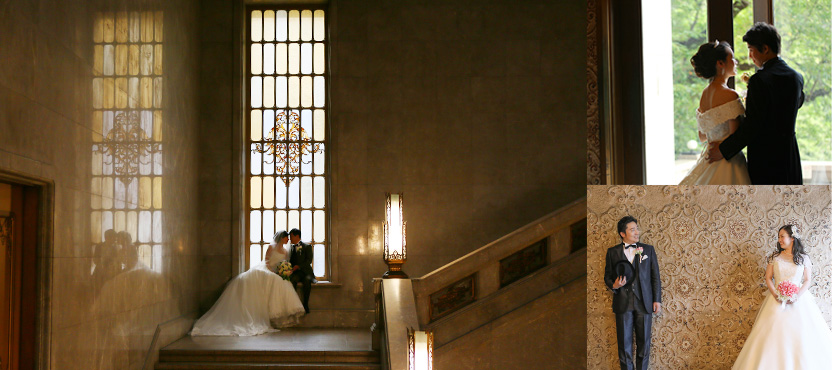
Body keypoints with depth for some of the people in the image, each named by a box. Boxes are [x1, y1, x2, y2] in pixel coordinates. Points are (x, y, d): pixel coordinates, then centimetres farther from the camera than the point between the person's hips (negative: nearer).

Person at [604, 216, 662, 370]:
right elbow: (607, 276, 9)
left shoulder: (648, 250, 7)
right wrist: (614, 285, -13)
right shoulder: (613, 252, 5)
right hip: (623, 304, 0)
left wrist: (657, 300, 2)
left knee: (644, 341, 5)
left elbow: (655, 277, 7)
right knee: (624, 342, 3)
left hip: (644, 303, 1)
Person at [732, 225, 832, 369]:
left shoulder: (804, 258, 4)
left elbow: (807, 280, 2)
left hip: (799, 299, -1)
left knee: (800, 336, -6)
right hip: (777, 299, 1)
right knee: (774, 334, -6)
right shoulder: (775, 256, 7)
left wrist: (798, 296, -13)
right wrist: (776, 294, -11)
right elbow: (768, 278, 5)